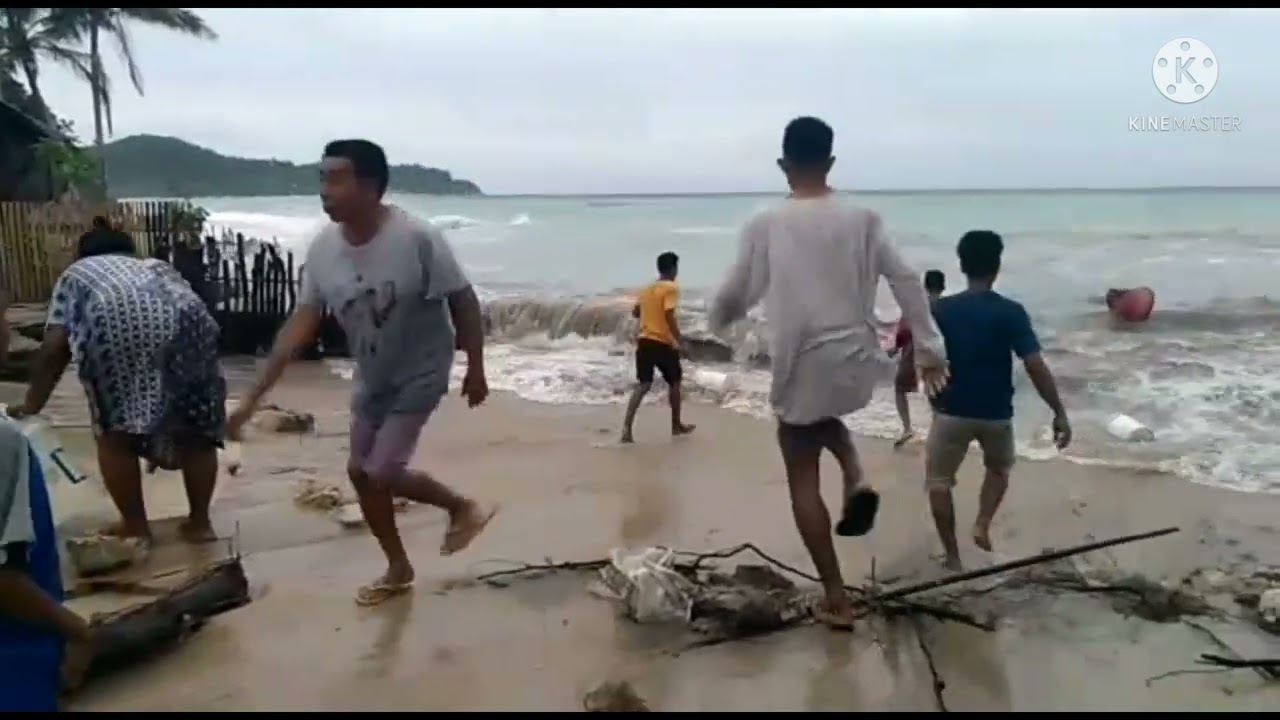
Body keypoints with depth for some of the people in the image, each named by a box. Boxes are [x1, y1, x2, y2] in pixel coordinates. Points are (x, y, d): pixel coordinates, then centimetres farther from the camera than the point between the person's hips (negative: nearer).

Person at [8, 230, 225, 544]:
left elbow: (53, 348, 20)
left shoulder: (76, 274, 33)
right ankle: (200, 523, 25)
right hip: (186, 321, 3)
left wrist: (33, 403, 29)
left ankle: (135, 527, 23)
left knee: (116, 433, 16)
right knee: (196, 430, 18)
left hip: (114, 328, -3)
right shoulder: (158, 266, 41)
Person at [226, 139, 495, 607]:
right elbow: (300, 324, -9)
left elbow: (464, 302, -18)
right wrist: (254, 396, -13)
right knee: (360, 472, 11)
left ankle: (463, 508, 16)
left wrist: (475, 369, -13)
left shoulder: (417, 239, -28)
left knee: (382, 473, -12)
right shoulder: (322, 249, -11)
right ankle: (398, 569, 31)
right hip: (372, 379, 7)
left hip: (420, 374, -6)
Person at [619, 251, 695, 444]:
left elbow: (635, 312, 20)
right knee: (674, 382, 14)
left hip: (644, 341, 6)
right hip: (663, 343, -6)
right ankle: (676, 425, 26)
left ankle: (627, 426, -16)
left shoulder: (648, 288, 13)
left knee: (643, 385, 0)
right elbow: (669, 316, -19)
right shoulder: (671, 288, -9)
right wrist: (680, 341, -15)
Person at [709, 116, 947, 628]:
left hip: (802, 367, -4)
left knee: (803, 479, 11)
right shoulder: (862, 220, -1)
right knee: (824, 416, 38)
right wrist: (929, 350, 4)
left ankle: (836, 598, 13)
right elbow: (907, 283, -3)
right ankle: (855, 479, 11)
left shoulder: (765, 226, -8)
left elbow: (734, 296, 0)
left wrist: (716, 323, 22)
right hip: (858, 363, 4)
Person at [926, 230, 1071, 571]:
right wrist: (1059, 412, -9)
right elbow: (1035, 367, -16)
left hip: (952, 411, 0)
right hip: (997, 414, 1)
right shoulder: (1011, 312, -11)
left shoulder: (940, 309, -7)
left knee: (938, 481, 17)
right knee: (999, 467, 31)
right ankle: (982, 525, 14)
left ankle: (952, 557, 16)